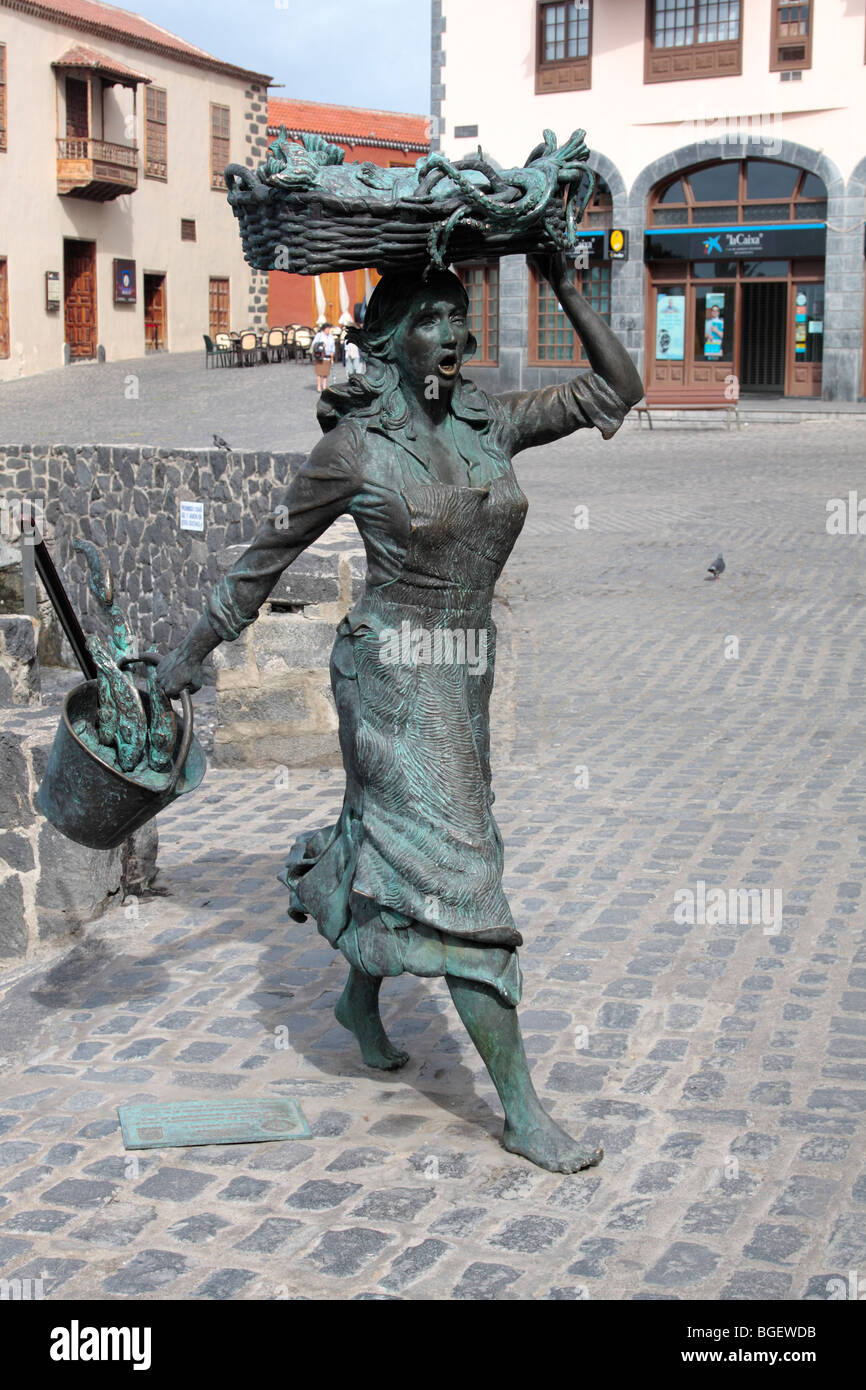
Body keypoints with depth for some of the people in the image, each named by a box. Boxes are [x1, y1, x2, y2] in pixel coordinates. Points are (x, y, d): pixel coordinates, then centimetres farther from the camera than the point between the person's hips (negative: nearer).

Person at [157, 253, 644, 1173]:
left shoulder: (489, 424, 4)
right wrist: (189, 655, 3)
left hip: (464, 673, 7)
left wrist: (565, 290, 1)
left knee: (398, 850, 21)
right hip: (394, 673, -7)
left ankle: (360, 1000, 49)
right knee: (453, 869, -9)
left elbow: (618, 390, 9)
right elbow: (267, 554, -2)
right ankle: (523, 1113, -4)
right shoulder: (355, 444, -10)